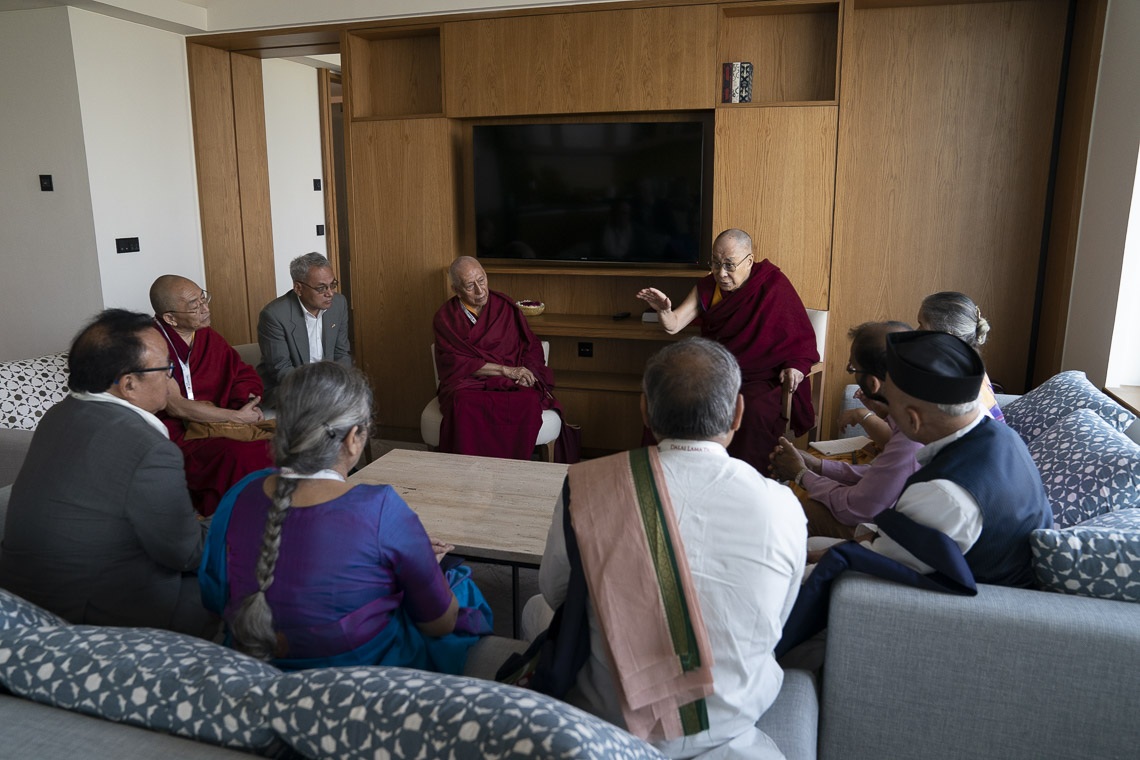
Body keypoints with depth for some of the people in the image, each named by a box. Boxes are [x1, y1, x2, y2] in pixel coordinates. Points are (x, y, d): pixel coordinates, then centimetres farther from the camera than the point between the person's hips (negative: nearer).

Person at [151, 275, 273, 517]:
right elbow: (176, 407, -15)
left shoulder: (208, 337, 11)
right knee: (239, 454, -31)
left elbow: (245, 374, 17)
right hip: (176, 436, -6)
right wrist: (238, 417, -13)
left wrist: (249, 404, -6)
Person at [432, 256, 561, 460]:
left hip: (510, 383, 2)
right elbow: (455, 362, -5)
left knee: (529, 401, -34)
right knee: (464, 403, -38)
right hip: (467, 383, -2)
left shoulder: (505, 306, 13)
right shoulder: (445, 318, 6)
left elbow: (533, 347, 14)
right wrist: (506, 370, -13)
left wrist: (527, 372, -10)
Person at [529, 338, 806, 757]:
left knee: (537, 609, 26)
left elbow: (553, 591, -3)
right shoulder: (782, 507, -19)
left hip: (608, 720, -1)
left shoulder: (586, 486, -21)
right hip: (732, 721, 2)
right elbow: (772, 624, -2)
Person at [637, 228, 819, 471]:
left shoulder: (773, 285, -2)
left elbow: (802, 336, 2)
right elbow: (673, 326, 2)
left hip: (763, 378, -4)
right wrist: (664, 310, -20)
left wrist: (795, 367, -17)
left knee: (754, 412, -36)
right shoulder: (707, 288, 10)